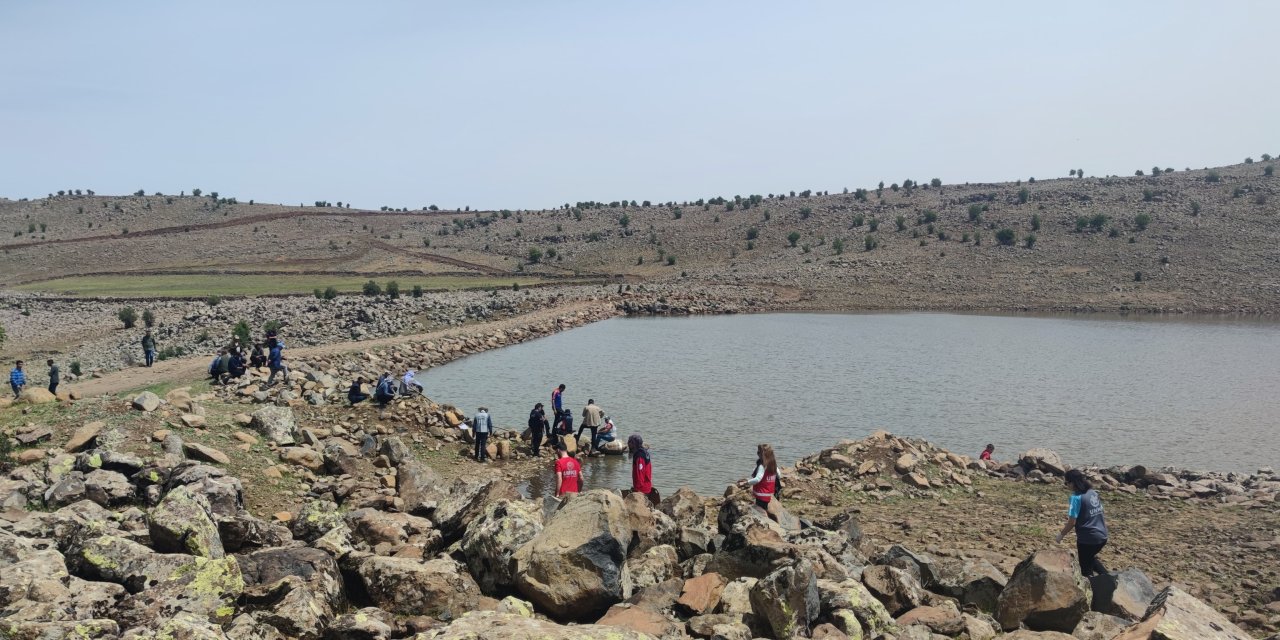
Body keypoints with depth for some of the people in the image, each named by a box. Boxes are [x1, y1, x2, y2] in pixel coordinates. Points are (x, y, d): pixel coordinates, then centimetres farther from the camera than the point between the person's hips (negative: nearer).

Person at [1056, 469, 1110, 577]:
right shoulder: (1093, 493, 6)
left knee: (1086, 568, 9)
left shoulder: (1076, 497, -17)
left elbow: (1072, 522, -18)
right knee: (1090, 559, 31)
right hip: (1102, 536, 8)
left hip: (1088, 538, -8)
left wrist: (1061, 534, -3)